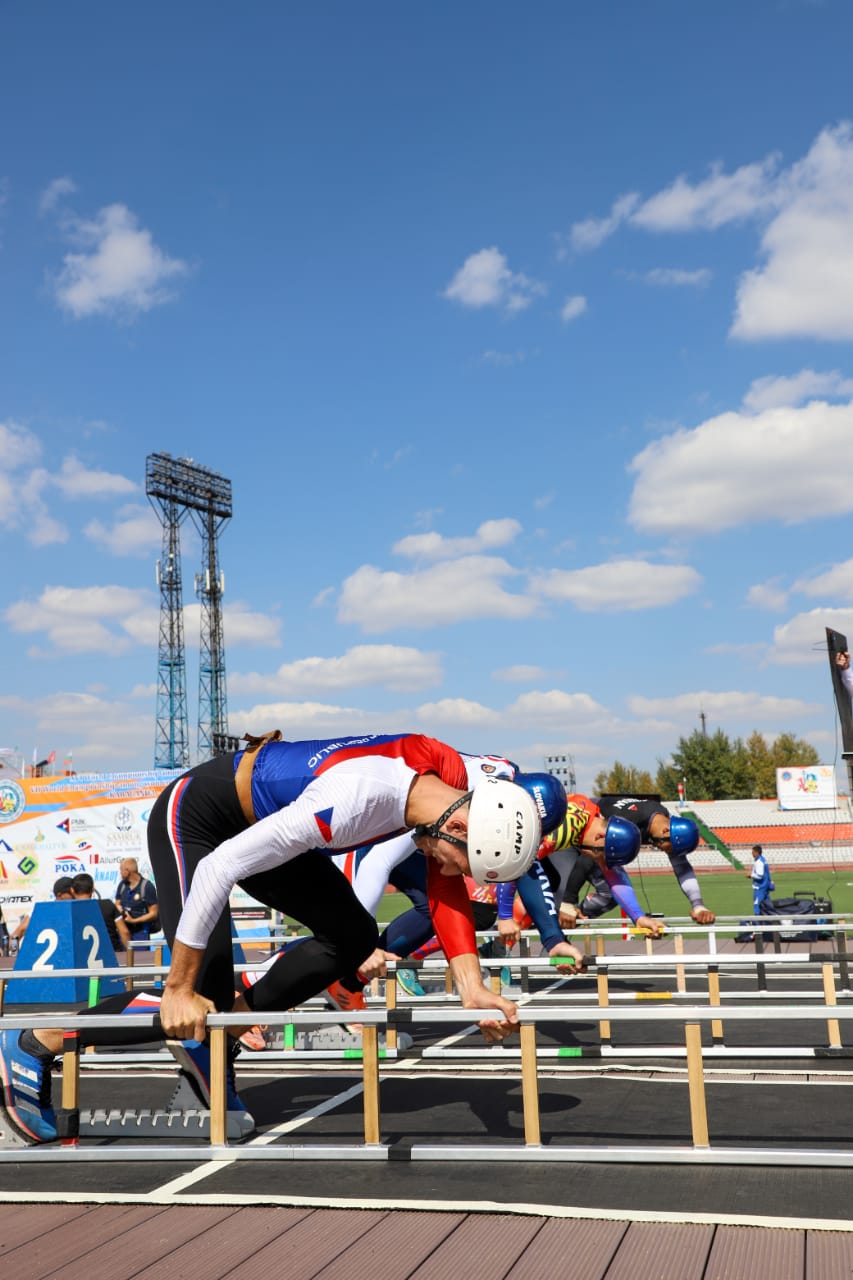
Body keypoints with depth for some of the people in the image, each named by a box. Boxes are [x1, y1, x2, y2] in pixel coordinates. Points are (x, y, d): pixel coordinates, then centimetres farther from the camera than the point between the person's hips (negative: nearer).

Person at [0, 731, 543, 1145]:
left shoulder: (454, 781, -17)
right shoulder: (350, 802, -40)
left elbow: (448, 893, -6)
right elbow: (219, 868, -35)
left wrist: (473, 988, -17)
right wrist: (179, 989, -25)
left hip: (259, 820, 8)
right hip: (191, 818, -8)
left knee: (354, 938, -1)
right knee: (203, 997, -14)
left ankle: (207, 1041, 10)